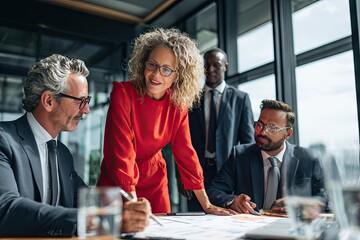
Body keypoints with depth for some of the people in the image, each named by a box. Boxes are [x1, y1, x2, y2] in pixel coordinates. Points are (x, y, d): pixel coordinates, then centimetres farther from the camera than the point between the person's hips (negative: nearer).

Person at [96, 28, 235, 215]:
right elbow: (121, 151, -27)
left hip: (154, 181, 4)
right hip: (116, 182, -3)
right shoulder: (123, 93, -22)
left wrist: (206, 205, -5)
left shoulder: (178, 104, -9)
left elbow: (185, 151, -5)